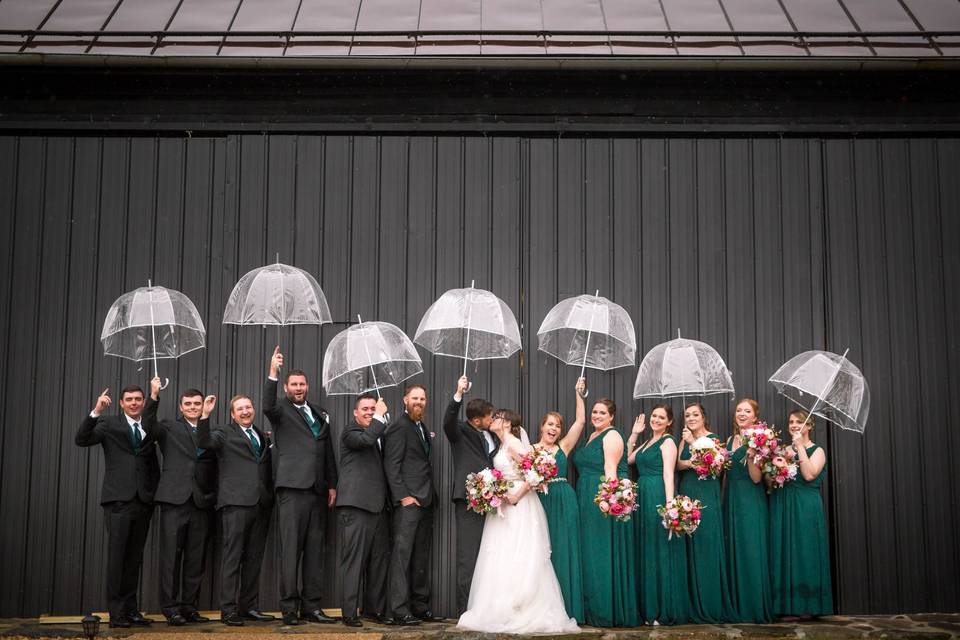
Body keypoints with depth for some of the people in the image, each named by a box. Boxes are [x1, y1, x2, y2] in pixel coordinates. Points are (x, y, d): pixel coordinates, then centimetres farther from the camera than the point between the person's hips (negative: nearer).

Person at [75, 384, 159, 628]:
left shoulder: (151, 429, 14)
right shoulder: (109, 423, 4)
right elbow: (81, 440, -10)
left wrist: (155, 492, 4)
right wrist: (96, 412, -21)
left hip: (143, 500, 3)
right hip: (118, 499, -3)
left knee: (135, 558, 6)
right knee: (117, 555, -5)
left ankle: (131, 608, 12)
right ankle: (116, 612, -1)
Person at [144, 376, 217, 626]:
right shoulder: (170, 428, 7)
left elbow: (214, 467, 12)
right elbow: (149, 423, -12)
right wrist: (154, 396, -23)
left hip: (201, 501, 3)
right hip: (175, 498, -3)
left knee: (196, 558, 4)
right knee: (171, 555, -3)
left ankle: (189, 607, 11)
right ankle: (170, 608, 1)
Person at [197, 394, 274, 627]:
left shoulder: (263, 436, 21)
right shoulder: (225, 434, 4)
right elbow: (203, 442, -15)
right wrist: (205, 415, -24)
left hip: (260, 503, 6)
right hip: (236, 503, -6)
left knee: (254, 558, 8)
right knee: (232, 557, -6)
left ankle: (248, 606, 15)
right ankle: (228, 610, -4)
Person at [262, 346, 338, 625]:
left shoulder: (319, 414, 19)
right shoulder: (281, 409, 3)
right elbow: (267, 407, -22)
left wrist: (332, 484, 14)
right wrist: (272, 374, -32)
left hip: (317, 490, 6)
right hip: (292, 487, -6)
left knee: (315, 550, 6)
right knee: (290, 549, -6)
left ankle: (311, 606, 11)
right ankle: (289, 607, -3)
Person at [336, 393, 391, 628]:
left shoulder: (379, 433, 21)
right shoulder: (350, 432, -3)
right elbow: (365, 439, -25)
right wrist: (380, 416, -14)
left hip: (378, 506, 8)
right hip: (356, 505, -8)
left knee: (379, 560, 10)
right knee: (353, 560, -6)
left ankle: (374, 608, 19)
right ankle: (349, 612, -3)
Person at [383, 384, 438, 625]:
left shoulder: (423, 428, 19)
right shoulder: (399, 427, -7)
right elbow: (391, 465, -12)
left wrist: (431, 496, 11)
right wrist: (403, 496, -17)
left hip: (425, 501, 9)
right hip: (409, 500, -9)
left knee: (421, 556, 10)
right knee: (402, 553, -8)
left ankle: (419, 605, 16)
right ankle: (398, 610, -8)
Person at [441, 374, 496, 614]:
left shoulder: (493, 437, 19)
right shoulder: (461, 432, -1)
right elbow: (448, 422, -23)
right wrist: (458, 394, -35)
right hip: (469, 501, -7)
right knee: (468, 557, -6)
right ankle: (465, 609, -4)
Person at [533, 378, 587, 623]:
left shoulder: (563, 447, 10)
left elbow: (580, 421, 5)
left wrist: (579, 393, 3)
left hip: (564, 501, 0)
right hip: (540, 502, 0)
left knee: (563, 551, -1)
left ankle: (566, 607, 2)